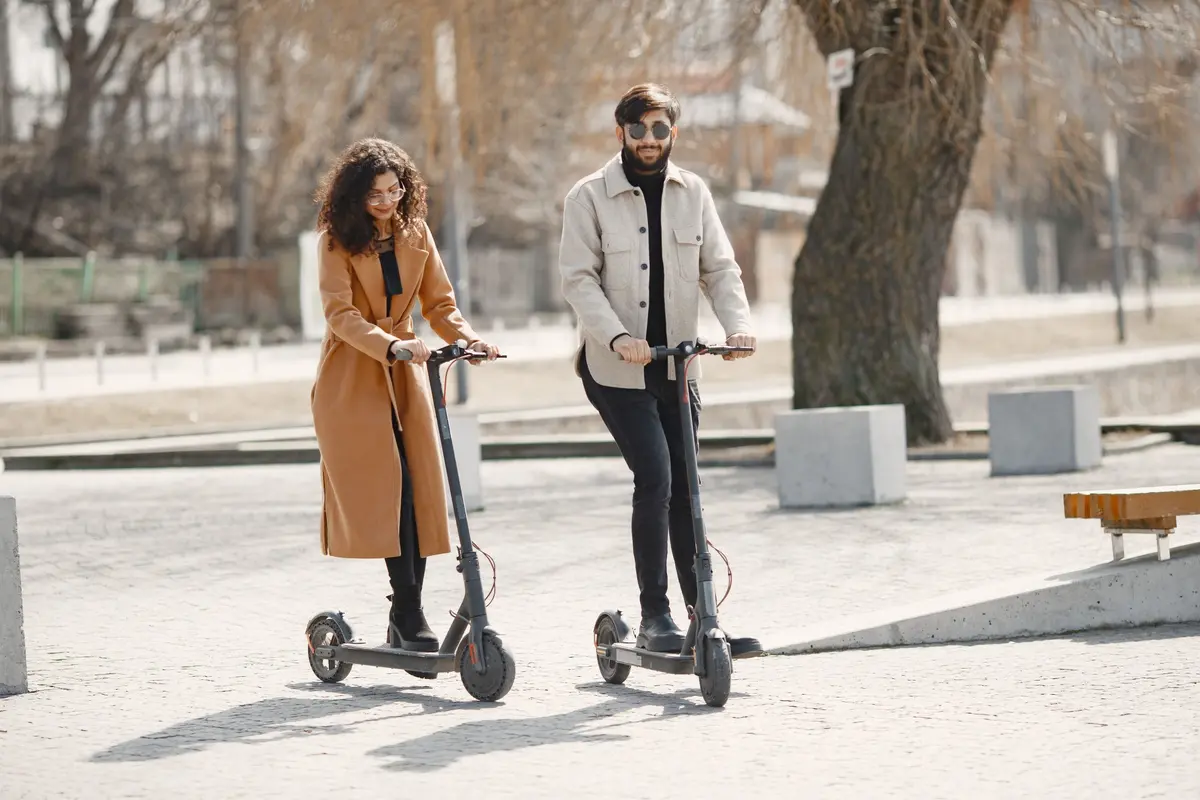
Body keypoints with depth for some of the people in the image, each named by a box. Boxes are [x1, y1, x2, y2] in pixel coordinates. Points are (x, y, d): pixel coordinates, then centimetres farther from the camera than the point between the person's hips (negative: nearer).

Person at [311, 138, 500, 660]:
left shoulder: (416, 235, 7)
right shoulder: (337, 241, -7)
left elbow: (439, 303, 10)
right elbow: (340, 313, -18)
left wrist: (467, 338, -11)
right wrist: (390, 345, -34)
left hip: (404, 373, 5)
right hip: (352, 378, -4)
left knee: (420, 490, -4)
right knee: (385, 488, -14)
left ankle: (405, 615, 2)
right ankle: (409, 614, -15)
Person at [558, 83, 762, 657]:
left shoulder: (693, 194, 7)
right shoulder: (591, 197, -5)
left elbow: (719, 269, 5)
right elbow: (579, 279, -11)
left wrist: (738, 323, -14)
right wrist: (618, 336, -26)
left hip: (677, 367, 4)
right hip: (616, 370, -4)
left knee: (684, 489, 7)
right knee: (655, 479, -15)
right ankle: (654, 616, -7)